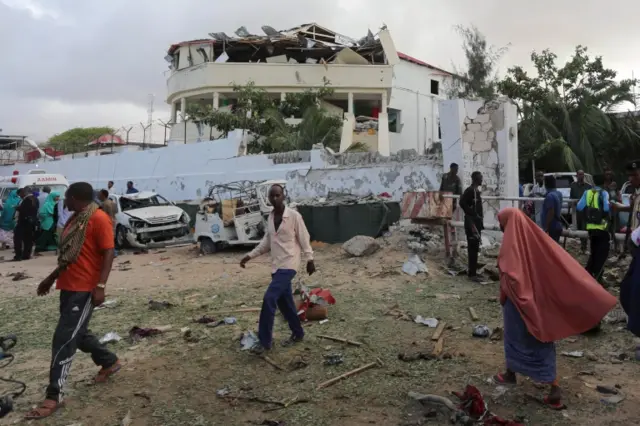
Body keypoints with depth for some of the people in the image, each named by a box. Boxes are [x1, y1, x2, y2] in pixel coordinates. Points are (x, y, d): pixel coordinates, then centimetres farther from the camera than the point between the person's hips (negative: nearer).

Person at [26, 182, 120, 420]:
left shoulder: (98, 218, -14)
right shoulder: (75, 219, 15)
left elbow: (108, 253, -18)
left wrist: (100, 286, -24)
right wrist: (51, 278, 27)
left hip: (85, 289, -9)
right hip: (68, 286, 10)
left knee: (64, 339, -7)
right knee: (78, 333, 18)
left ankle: (54, 395, 1)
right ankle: (109, 362, 37)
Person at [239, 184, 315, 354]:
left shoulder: (294, 216, -11)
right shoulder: (270, 217, 9)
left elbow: (304, 239, -6)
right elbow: (267, 241, 16)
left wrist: (309, 259, -5)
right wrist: (250, 255, 11)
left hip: (288, 265, -7)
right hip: (276, 265, 7)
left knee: (269, 298, -15)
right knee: (284, 301, 14)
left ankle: (264, 341, -5)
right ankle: (297, 333, 31)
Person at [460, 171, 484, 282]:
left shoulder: (477, 191, 15)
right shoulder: (469, 190, -14)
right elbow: (462, 203, -27)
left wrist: (480, 221, 19)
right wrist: (473, 214, -22)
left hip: (477, 222, 10)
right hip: (471, 222, -10)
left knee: (475, 247, 14)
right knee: (473, 248, -8)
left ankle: (472, 271, 22)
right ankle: (472, 273, -5)